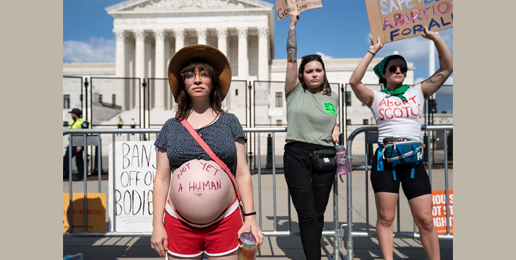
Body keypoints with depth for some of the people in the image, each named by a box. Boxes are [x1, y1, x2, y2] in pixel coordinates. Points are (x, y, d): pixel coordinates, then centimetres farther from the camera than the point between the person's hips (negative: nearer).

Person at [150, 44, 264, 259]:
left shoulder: (229, 122, 5)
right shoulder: (171, 127, 7)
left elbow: (242, 173, 3)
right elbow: (162, 178, 6)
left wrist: (250, 217, -3)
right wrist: (157, 224, 2)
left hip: (225, 223, -1)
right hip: (179, 224, 1)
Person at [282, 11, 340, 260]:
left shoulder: (333, 97, 11)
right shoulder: (295, 91, 0)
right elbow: (291, 58, -7)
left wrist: (335, 128, 4)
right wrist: (293, 24, -4)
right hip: (297, 155, -3)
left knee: (318, 213, 12)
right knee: (307, 214, -4)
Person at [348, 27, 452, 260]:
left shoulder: (418, 92, 12)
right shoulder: (377, 98, 7)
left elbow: (447, 68, 7)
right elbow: (354, 81, -9)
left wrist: (436, 38, -1)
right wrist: (373, 50, -6)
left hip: (414, 160, 1)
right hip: (385, 160, -1)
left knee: (425, 219, 1)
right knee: (385, 218, 2)